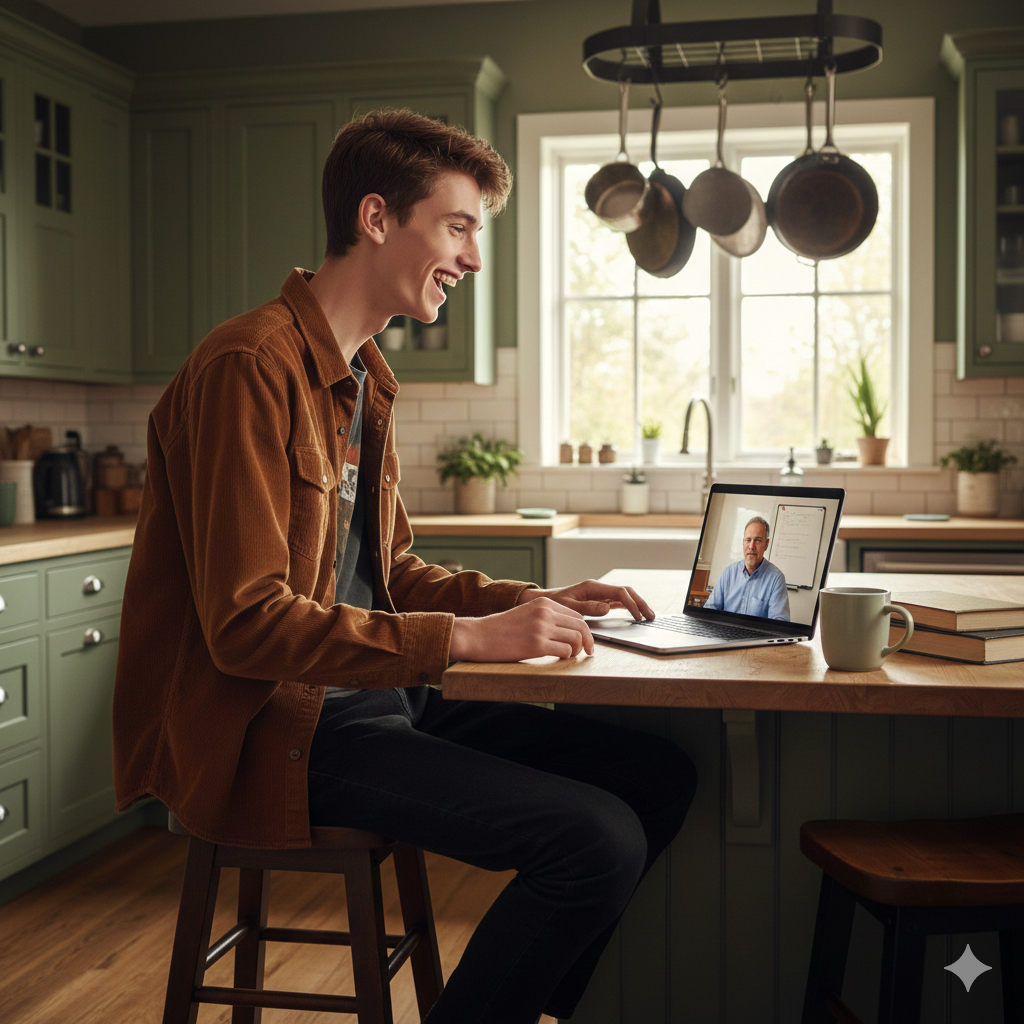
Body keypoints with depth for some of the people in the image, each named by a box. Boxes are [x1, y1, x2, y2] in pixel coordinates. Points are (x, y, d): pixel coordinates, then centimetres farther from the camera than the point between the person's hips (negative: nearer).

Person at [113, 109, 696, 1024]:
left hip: (372, 700, 10)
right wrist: (468, 637, -23)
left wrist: (532, 603, 4)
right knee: (599, 839, -22)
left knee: (659, 774, 3)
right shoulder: (252, 368, -16)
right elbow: (247, 623, -22)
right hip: (265, 731, -10)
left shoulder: (363, 379, 16)